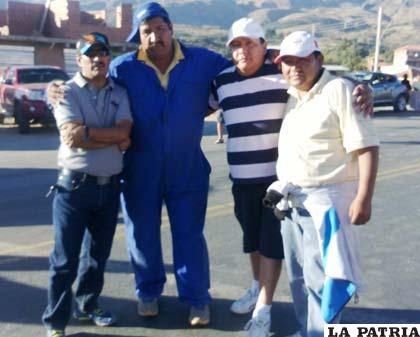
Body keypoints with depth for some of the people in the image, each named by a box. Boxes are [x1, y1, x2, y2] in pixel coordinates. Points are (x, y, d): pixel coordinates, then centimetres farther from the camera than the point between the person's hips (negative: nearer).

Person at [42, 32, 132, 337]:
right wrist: (112, 136, -14)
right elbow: (71, 137, -19)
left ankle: (88, 305, 35)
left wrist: (87, 132, -15)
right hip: (75, 185, -4)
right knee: (65, 258, 2)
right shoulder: (67, 92, -4)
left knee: (99, 253, 17)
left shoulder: (120, 93, 7)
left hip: (110, 186, 4)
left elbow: (124, 136, -9)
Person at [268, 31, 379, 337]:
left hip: (326, 200, -8)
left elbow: (366, 147, -15)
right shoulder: (290, 97, 13)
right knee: (299, 277, 15)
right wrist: (281, 190, 14)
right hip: (292, 200, 8)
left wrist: (364, 198, -21)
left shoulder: (339, 90, -10)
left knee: (320, 278, -6)